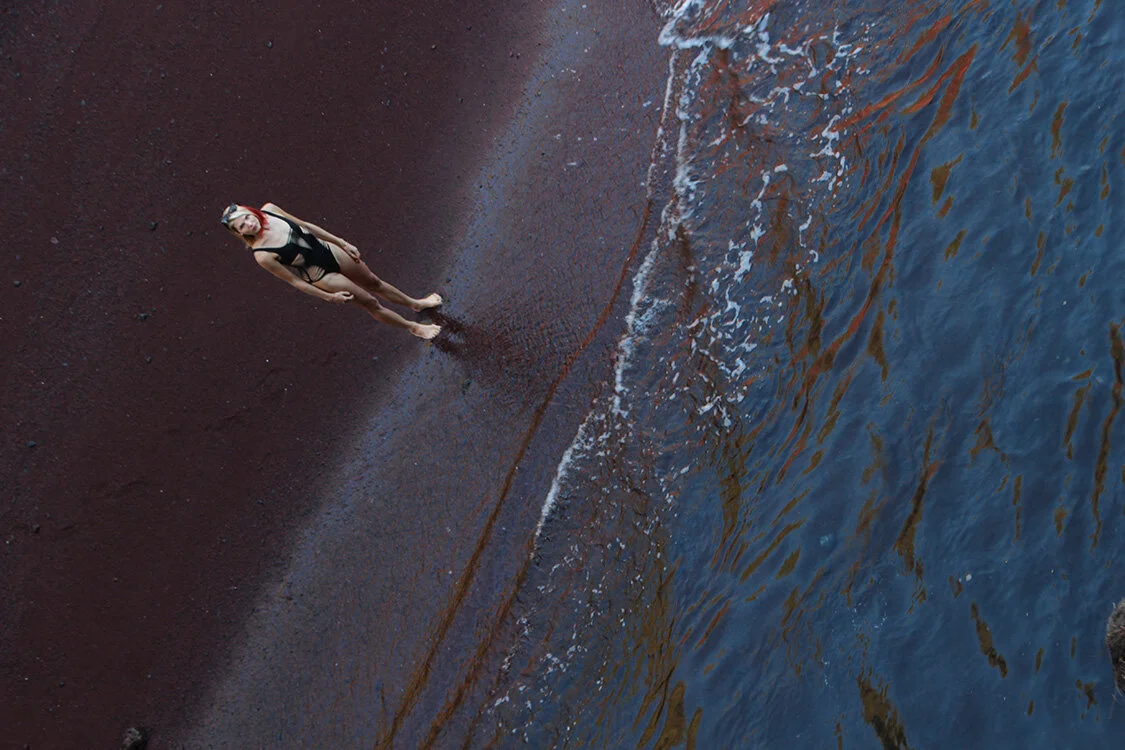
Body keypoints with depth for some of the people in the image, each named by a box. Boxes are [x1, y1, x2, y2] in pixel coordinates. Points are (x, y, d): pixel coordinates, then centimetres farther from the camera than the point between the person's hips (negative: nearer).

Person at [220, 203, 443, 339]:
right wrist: (329, 297, -10)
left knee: (374, 282, 24)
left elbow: (306, 225, 0)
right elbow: (294, 280, -17)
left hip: (329, 250, 5)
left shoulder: (269, 210, -15)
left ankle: (415, 303, 49)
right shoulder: (262, 255, -28)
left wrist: (343, 243, 5)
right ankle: (413, 327, 33)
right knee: (370, 303, 10)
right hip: (320, 276, -5)